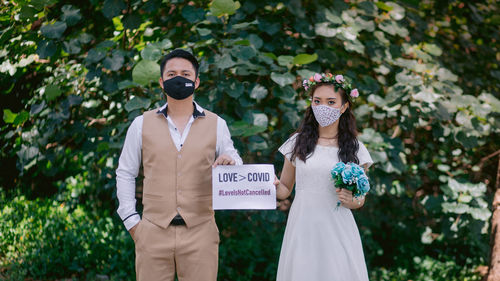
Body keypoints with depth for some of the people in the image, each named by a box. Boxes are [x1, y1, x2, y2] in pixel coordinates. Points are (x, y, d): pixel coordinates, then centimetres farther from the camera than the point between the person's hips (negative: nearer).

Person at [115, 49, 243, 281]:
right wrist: (131, 220, 4)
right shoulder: (142, 124, 8)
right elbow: (125, 173, 13)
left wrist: (231, 163, -11)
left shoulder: (216, 125, 8)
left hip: (200, 233, 0)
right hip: (153, 233, 0)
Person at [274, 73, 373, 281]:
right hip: (303, 230, 0)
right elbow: (285, 189, 11)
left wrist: (351, 201, -10)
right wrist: (274, 186, -10)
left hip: (337, 231, 0)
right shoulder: (298, 143, 5)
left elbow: (360, 198, 12)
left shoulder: (354, 148, 4)